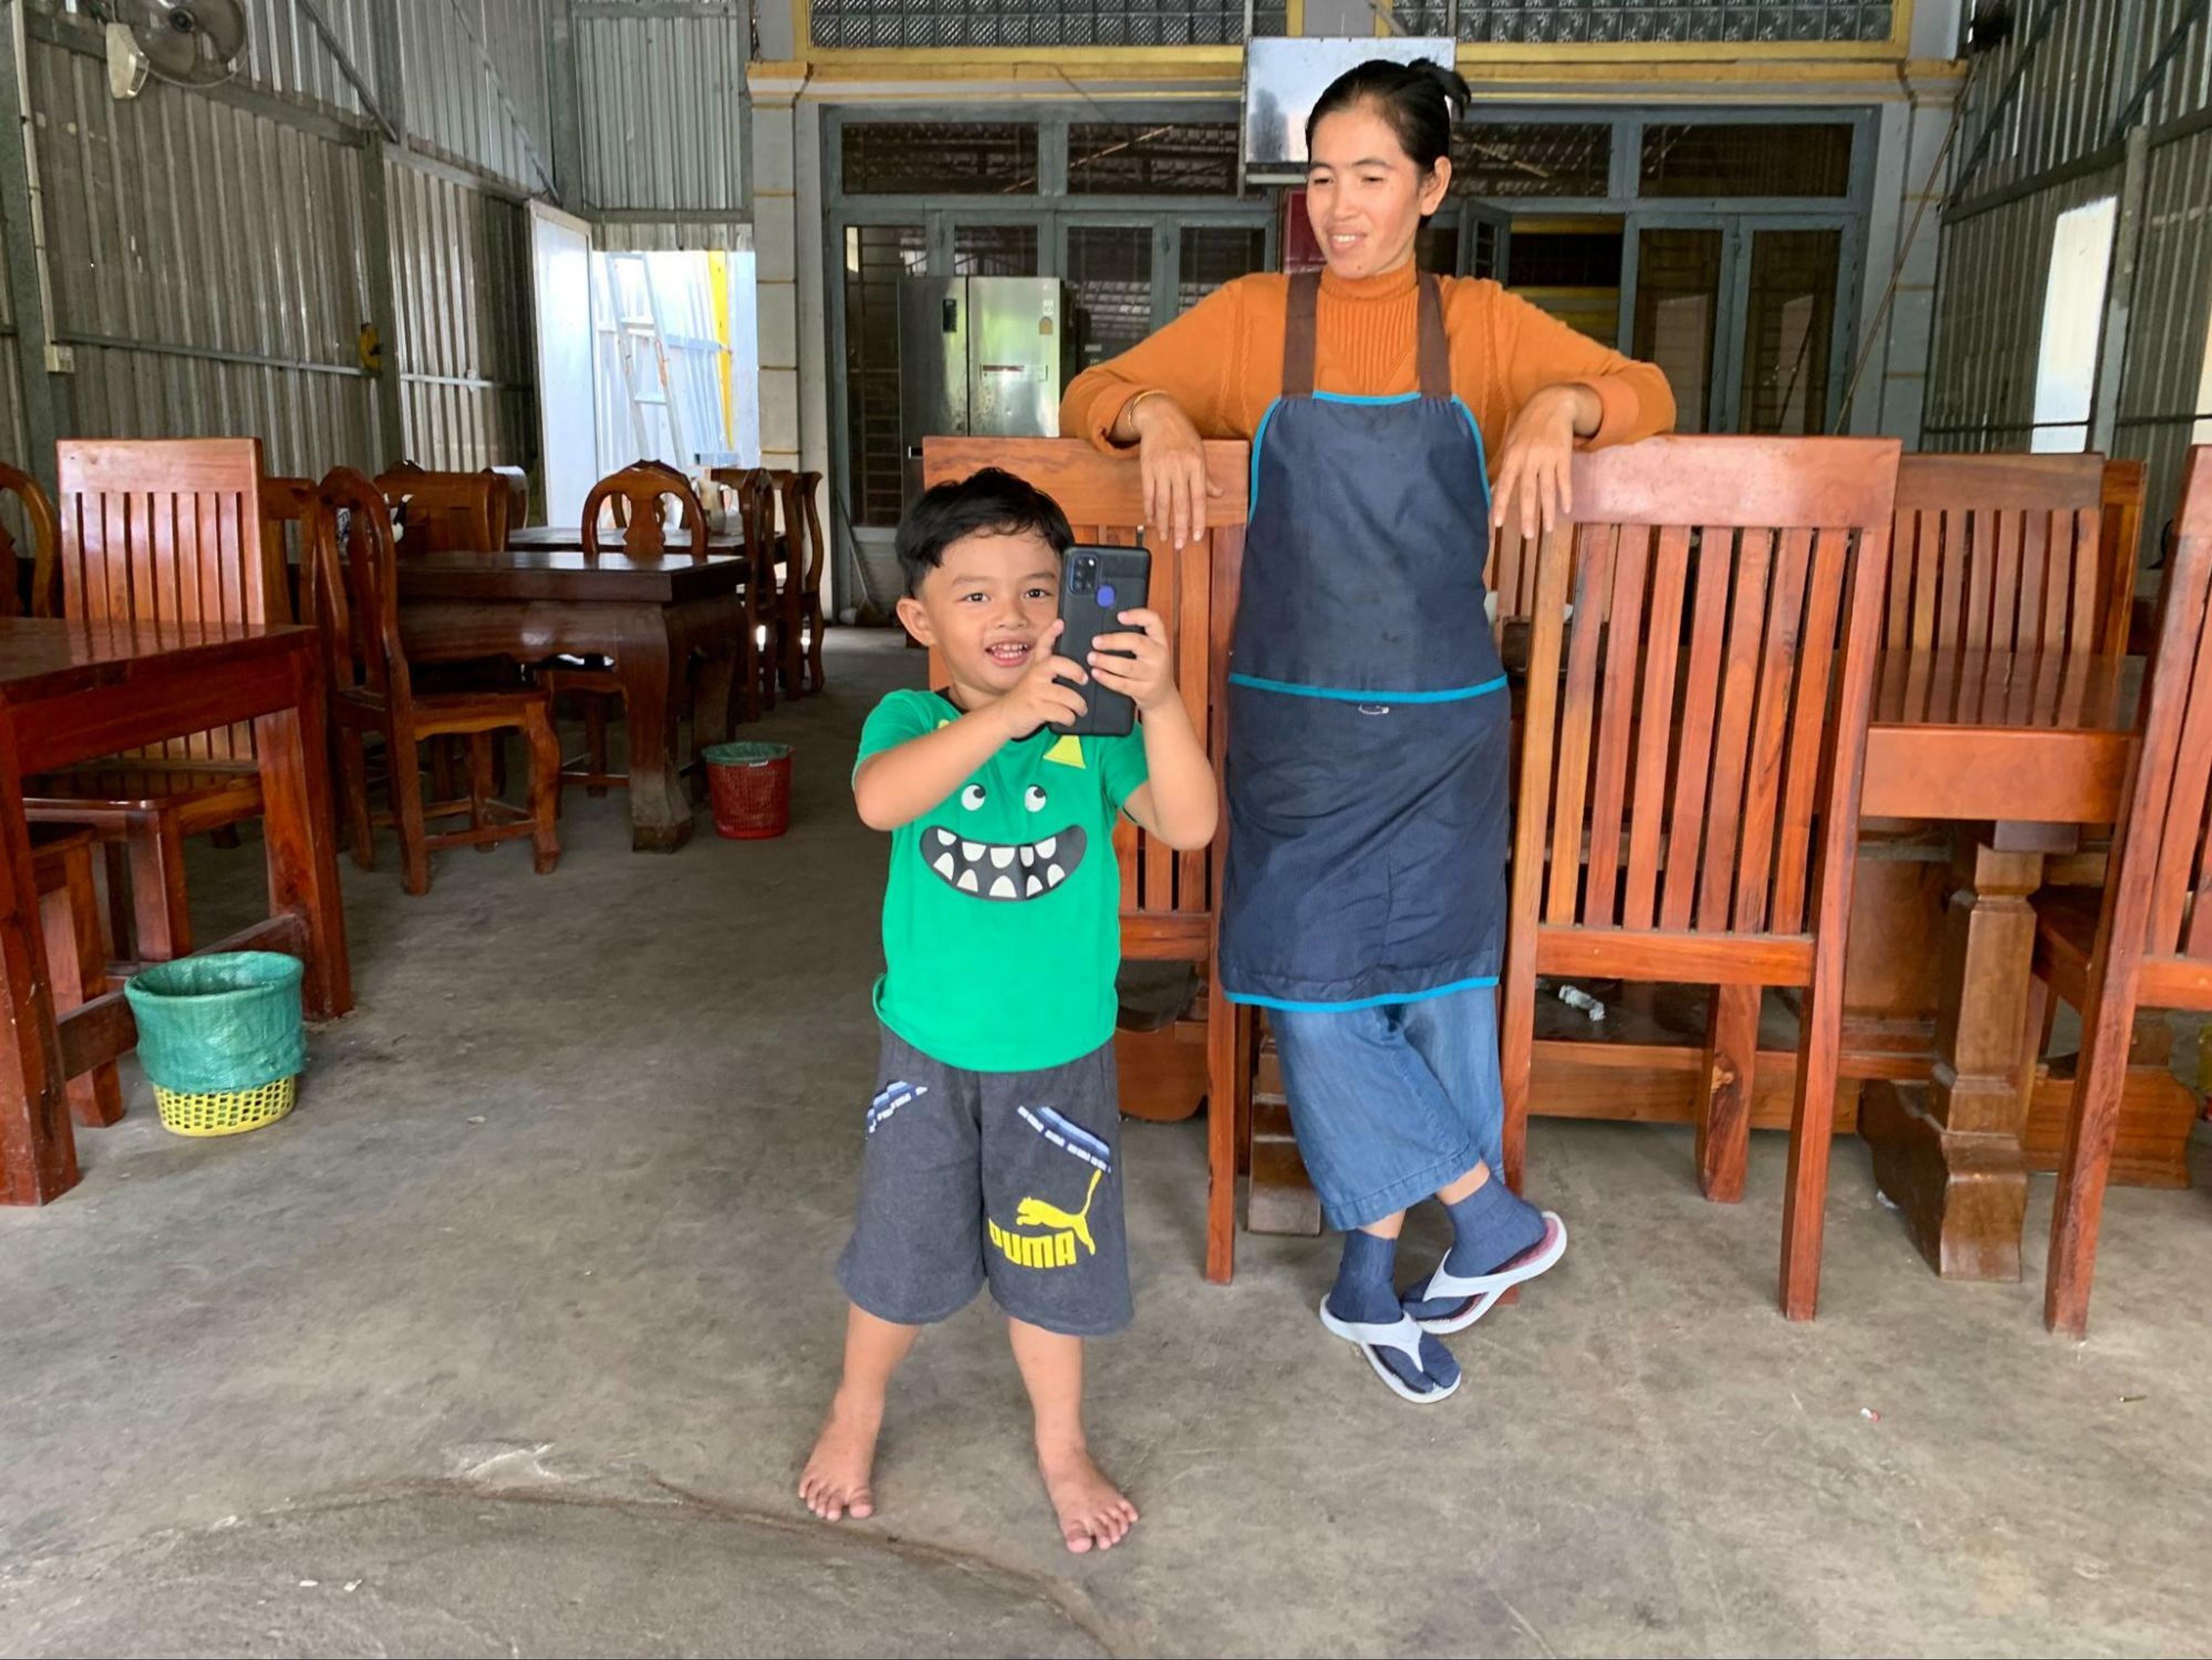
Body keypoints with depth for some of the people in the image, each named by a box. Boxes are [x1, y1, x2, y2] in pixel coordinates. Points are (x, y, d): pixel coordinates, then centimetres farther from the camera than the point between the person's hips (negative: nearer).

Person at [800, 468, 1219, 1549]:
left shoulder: (1094, 731, -11)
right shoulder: (910, 721, -12)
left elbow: (1190, 826, -24)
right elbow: (880, 800, -35)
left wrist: (1160, 702, -40)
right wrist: (1008, 711, -48)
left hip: (1062, 1060, 0)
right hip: (930, 1053, 0)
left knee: (1048, 1265, 19)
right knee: (900, 1256, 20)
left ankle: (1061, 1445, 44)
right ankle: (856, 1413, 49)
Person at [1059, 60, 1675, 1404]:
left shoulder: (1483, 326, 4)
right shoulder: (1253, 320, 3)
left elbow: (1649, 396, 7)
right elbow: (1092, 395, 7)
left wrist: (1563, 402, -15)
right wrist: (1157, 413, -16)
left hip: (1443, 733, 1)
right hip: (1296, 728, 0)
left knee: (1438, 991, 6)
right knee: (1314, 994, -3)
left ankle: (1370, 1277, 26)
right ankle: (1497, 1220, 18)